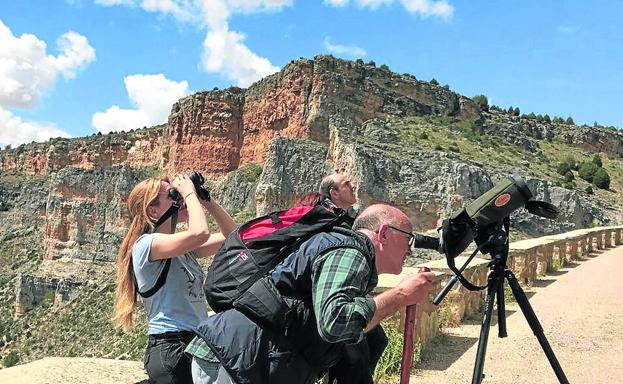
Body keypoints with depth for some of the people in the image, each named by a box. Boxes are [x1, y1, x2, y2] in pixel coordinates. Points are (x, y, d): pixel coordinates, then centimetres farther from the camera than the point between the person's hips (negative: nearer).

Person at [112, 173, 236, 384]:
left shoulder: (183, 245, 13)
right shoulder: (146, 244, -12)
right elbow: (199, 233, -29)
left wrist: (208, 201, 5)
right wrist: (189, 193, -13)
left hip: (197, 343, 8)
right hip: (170, 346, -8)